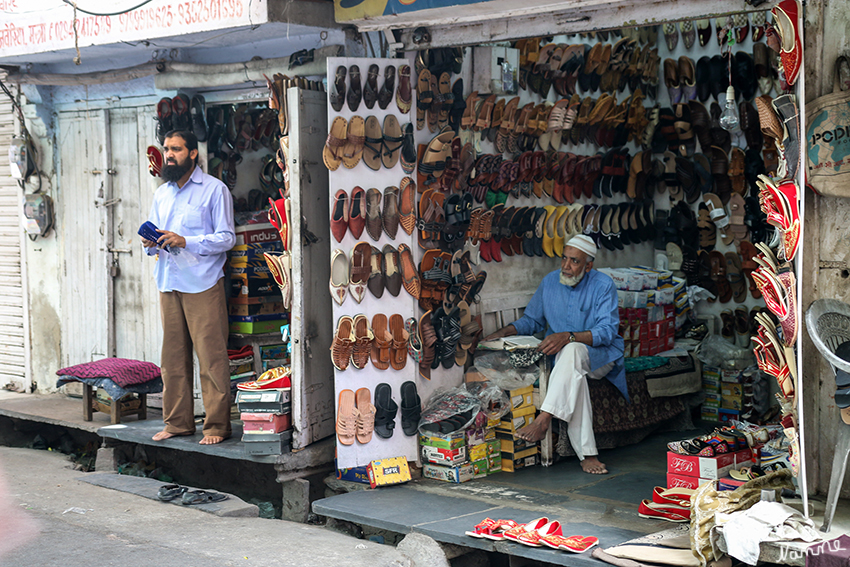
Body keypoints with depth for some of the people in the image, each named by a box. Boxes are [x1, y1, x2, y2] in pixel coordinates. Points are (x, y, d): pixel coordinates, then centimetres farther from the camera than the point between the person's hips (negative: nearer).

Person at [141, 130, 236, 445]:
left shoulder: (214, 189, -1)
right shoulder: (161, 194, 19)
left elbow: (227, 238, -7)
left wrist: (184, 241, -17)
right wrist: (151, 245, -1)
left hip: (203, 285, -6)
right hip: (168, 283, 6)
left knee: (211, 356, -6)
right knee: (172, 356, 6)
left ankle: (217, 425, -1)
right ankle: (178, 422, 15)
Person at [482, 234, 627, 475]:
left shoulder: (603, 285, -8)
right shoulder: (550, 282, 6)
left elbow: (607, 331, -18)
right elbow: (532, 319, 19)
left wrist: (568, 337, -33)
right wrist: (505, 332, -1)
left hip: (599, 356, -4)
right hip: (561, 355, 4)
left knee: (571, 351, -39)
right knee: (573, 377, -33)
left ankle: (544, 419, -44)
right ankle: (587, 454, -36)